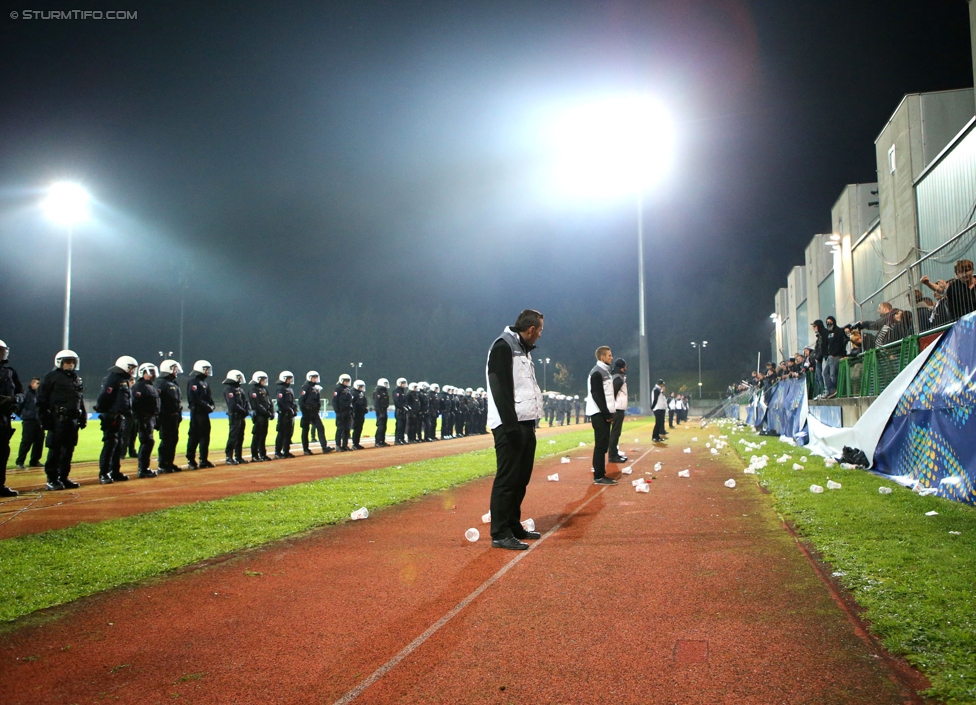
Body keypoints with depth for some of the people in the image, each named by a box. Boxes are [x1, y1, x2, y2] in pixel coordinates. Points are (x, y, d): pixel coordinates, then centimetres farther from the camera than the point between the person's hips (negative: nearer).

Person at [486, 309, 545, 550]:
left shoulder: (523, 349, 19)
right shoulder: (503, 346, -11)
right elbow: (500, 390, -19)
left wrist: (530, 422, 14)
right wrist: (510, 425, -24)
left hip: (526, 423, 10)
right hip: (510, 425, -10)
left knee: (521, 478, 13)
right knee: (507, 478, -8)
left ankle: (514, 525, 22)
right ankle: (500, 534, -4)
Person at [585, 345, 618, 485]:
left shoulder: (604, 371, 17)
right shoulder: (597, 373, -14)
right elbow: (597, 396, -20)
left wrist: (609, 413, 13)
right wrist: (606, 414, -19)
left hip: (603, 413, 10)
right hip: (599, 414, -10)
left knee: (603, 444, 10)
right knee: (601, 444, -9)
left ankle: (600, 474, 14)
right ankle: (598, 476, -7)